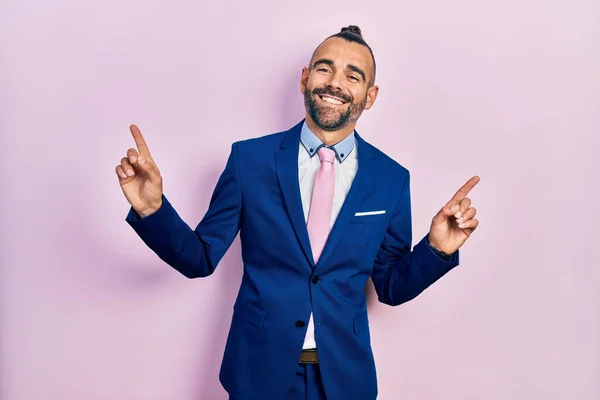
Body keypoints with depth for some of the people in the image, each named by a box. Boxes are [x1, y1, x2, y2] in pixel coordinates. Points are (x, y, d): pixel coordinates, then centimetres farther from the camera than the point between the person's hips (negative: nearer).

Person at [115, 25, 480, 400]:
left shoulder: (392, 178, -5)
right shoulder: (249, 158, -8)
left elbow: (391, 287, 2)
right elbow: (201, 258, -3)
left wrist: (437, 248, -15)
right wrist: (152, 209, -19)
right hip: (258, 370, 0)